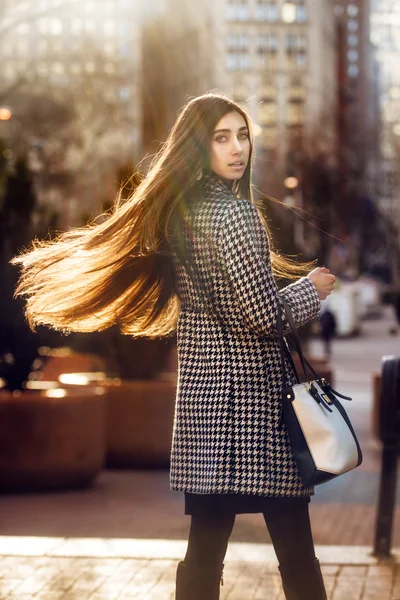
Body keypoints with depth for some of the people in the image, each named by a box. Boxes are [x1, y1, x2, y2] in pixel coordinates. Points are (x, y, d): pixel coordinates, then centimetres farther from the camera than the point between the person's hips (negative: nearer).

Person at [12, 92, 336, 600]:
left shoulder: (179, 211, 11)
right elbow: (264, 314, -18)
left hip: (200, 392, 8)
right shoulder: (233, 212, -14)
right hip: (247, 394, -8)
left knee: (205, 547, 11)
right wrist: (312, 288, -2)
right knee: (294, 548, 0)